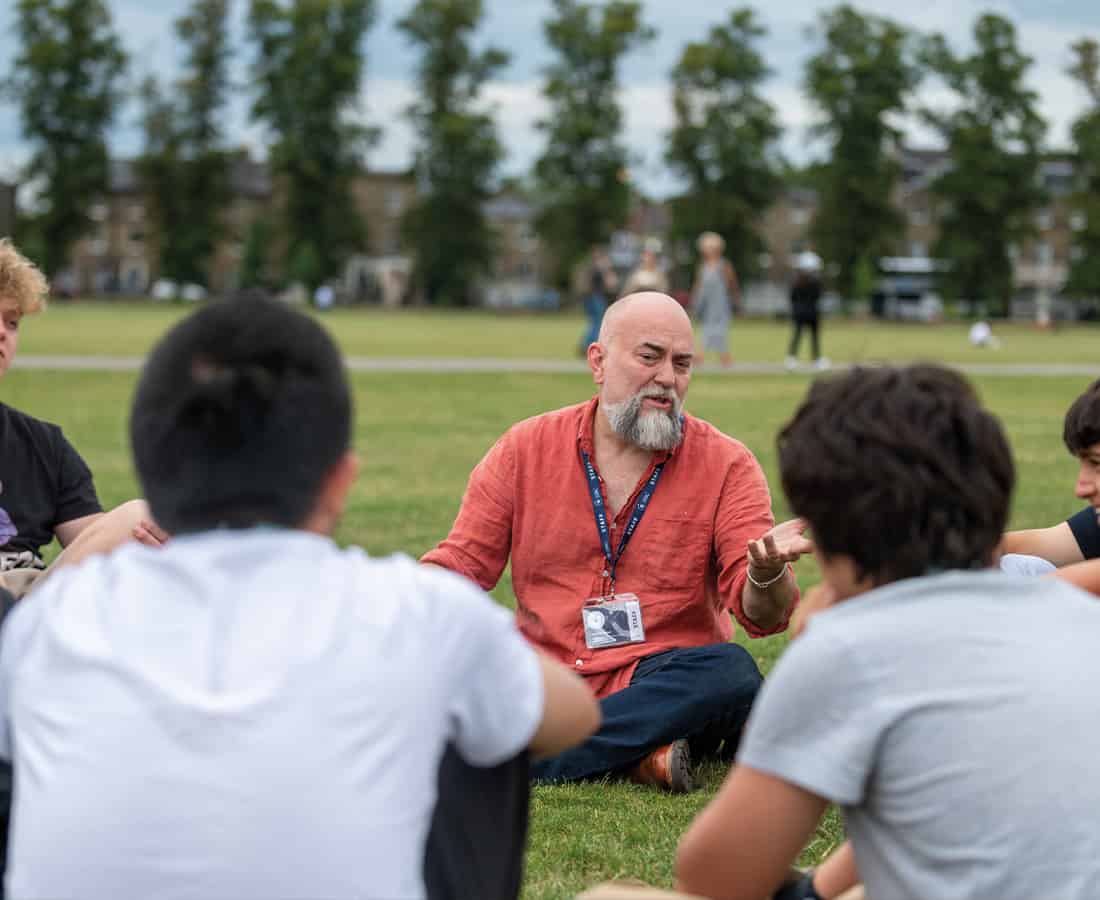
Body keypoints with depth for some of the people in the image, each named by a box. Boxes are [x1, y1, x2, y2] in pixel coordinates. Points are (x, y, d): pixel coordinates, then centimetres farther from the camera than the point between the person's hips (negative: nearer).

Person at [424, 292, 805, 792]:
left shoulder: (725, 465, 2)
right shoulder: (525, 449, 7)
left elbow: (761, 616, -5)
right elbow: (460, 564, 8)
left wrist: (767, 574, -30)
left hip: (667, 686, -1)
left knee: (731, 673, -34)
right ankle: (636, 757, -26)